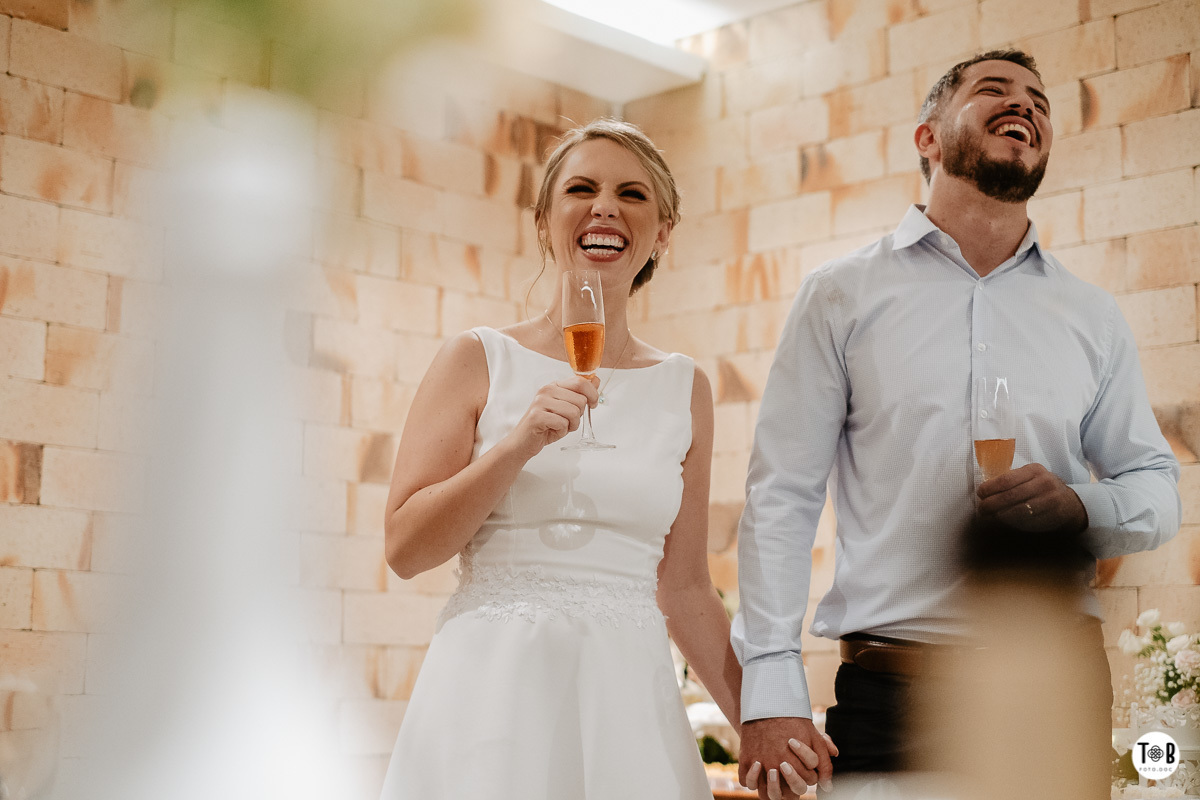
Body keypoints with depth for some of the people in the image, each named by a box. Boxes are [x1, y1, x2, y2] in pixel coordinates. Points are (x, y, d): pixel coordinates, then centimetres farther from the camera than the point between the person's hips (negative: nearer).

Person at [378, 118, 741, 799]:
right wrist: (520, 443, -15)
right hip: (493, 685, -2)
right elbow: (406, 547, -4)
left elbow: (684, 589, 11)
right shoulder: (480, 360, 1)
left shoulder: (685, 388, 8)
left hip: (631, 697, 2)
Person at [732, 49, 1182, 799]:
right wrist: (771, 692, -9)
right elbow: (781, 498, -1)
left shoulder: (1094, 316, 11)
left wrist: (1080, 507, -9)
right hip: (890, 688, -2)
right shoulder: (843, 295, 3)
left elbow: (1157, 488, 15)